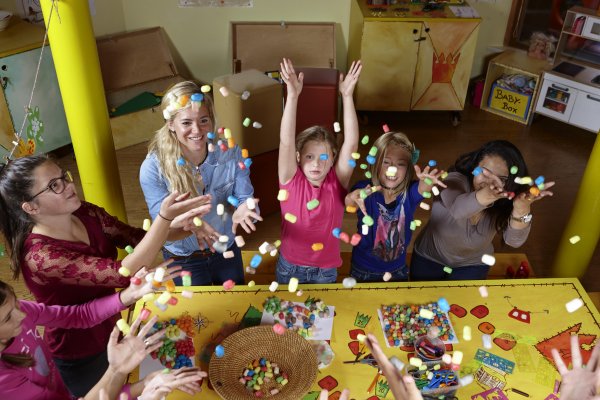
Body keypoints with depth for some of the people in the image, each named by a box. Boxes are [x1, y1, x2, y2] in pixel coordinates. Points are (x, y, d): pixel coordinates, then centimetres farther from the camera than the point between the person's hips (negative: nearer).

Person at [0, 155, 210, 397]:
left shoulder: (85, 213, -11)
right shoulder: (40, 256, -33)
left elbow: (136, 238, -10)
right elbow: (124, 274, -39)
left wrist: (179, 225, -29)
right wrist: (164, 217, -45)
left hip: (111, 330, 6)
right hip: (80, 357, -6)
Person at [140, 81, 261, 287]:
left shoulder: (231, 153, -18)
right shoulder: (153, 168, -24)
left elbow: (246, 198, -15)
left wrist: (244, 210, -41)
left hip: (226, 249, 3)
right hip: (183, 259, -2)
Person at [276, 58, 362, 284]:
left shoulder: (337, 183, -14)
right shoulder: (292, 181, -16)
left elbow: (351, 143, -26)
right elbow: (286, 142, -30)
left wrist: (347, 95, -33)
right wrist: (293, 96, -40)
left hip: (326, 270, 1)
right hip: (290, 266, 0)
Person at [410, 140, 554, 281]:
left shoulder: (504, 203, -22)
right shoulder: (455, 181, -31)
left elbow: (514, 240, -39)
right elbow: (457, 208, -55)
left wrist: (522, 209, -59)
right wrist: (484, 196, -78)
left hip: (472, 265, 2)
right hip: (429, 258, -1)